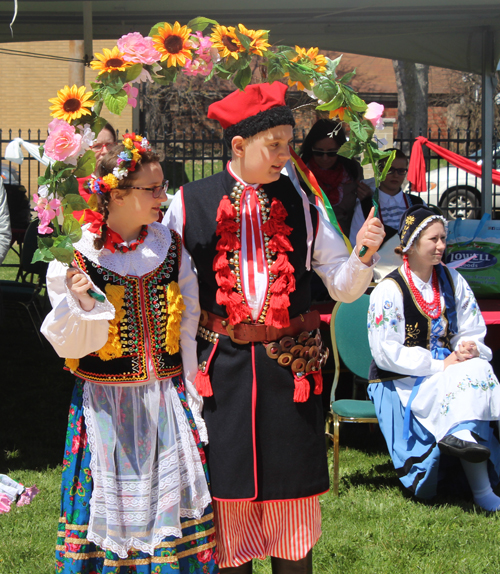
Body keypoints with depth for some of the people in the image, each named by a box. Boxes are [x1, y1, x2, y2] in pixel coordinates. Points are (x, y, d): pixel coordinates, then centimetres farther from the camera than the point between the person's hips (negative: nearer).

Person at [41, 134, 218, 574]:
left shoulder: (171, 247, 4)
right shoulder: (76, 255, -8)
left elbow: (189, 328, 9)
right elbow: (67, 343, -8)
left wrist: (191, 400, 6)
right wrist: (80, 303, -28)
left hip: (167, 401, 3)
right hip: (106, 405, -3)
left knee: (169, 502, 7)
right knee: (113, 508, 3)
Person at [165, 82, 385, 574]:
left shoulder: (300, 205, 4)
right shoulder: (189, 203, -1)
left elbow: (343, 286, 4)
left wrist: (363, 252, -13)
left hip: (288, 367, 1)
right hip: (220, 365, -1)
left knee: (291, 497, 7)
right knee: (227, 495, 6)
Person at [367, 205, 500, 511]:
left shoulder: (452, 280, 8)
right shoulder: (389, 290, -10)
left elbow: (473, 332, 12)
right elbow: (387, 353, -15)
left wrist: (469, 349, -13)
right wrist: (440, 365, -19)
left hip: (450, 367, 6)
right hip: (402, 383, -5)